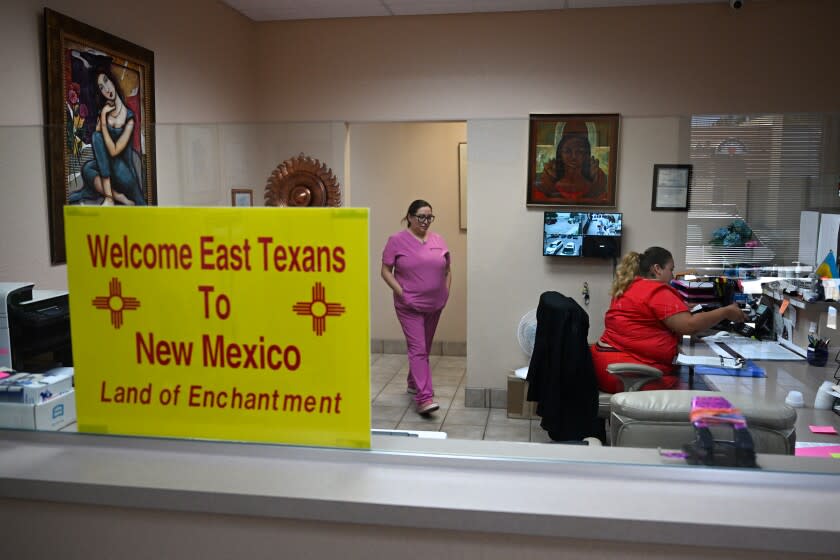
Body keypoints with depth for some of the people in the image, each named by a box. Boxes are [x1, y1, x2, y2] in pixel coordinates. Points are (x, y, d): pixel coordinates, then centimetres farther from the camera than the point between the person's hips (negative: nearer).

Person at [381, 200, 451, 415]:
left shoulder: (439, 240, 7)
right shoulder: (397, 241, -6)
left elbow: (447, 270, 15)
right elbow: (386, 271, -5)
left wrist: (446, 292, 4)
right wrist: (401, 292, -13)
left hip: (434, 305, 5)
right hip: (409, 306, -5)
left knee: (424, 348, 17)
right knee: (418, 349, -11)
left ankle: (413, 383, 36)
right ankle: (424, 398, -14)